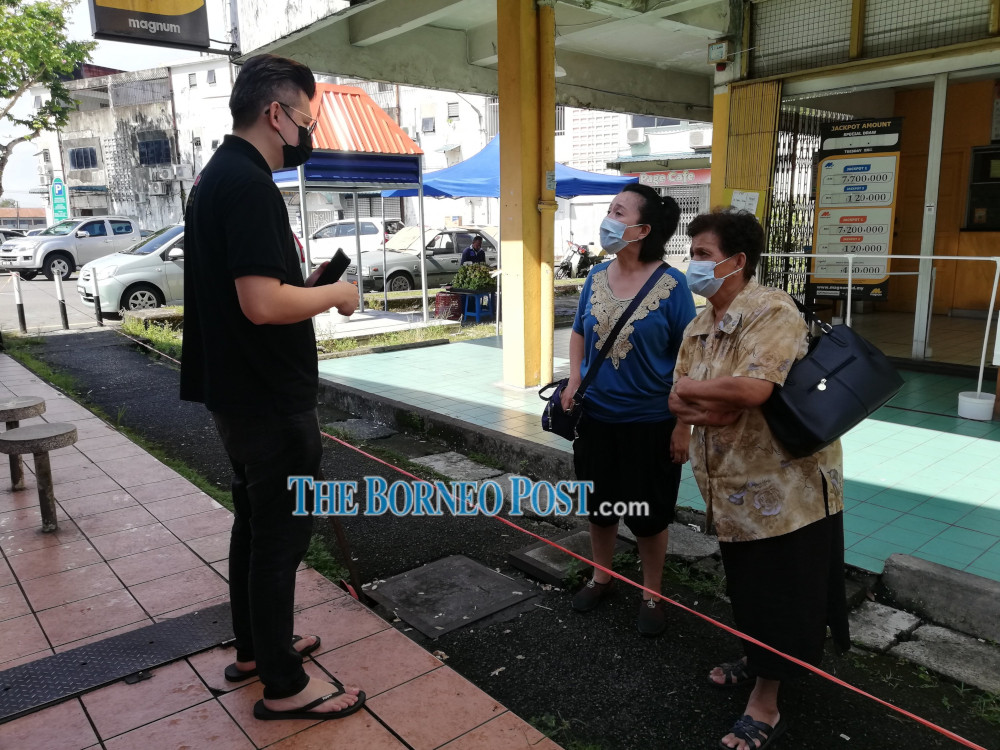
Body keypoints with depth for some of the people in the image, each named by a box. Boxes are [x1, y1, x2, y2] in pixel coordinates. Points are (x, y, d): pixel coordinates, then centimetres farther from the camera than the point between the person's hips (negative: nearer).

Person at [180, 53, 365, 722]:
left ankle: (255, 647, 37)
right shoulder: (249, 183, -20)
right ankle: (284, 686, 18)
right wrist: (335, 294, -13)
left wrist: (308, 285, 9)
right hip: (271, 398, -10)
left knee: (256, 522, 20)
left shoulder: (219, 176, 13)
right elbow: (262, 303, -28)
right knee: (282, 534, 2)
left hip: (240, 392, 10)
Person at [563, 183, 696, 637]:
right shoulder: (597, 276, 0)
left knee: (649, 515, 11)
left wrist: (683, 424, -11)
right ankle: (601, 577, 42)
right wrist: (574, 381, -2)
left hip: (650, 421, -4)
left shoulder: (670, 284, -14)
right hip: (596, 415, 4)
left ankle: (652, 595, 33)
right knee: (599, 504, 19)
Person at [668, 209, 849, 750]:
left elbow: (753, 388, -34)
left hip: (784, 482, -8)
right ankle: (757, 660, 46)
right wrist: (713, 407, -18)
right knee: (745, 584, 23)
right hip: (730, 482, 8)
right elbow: (676, 402, 4)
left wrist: (692, 388, -16)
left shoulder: (772, 312, -20)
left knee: (780, 592, 6)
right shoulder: (698, 327, 6)